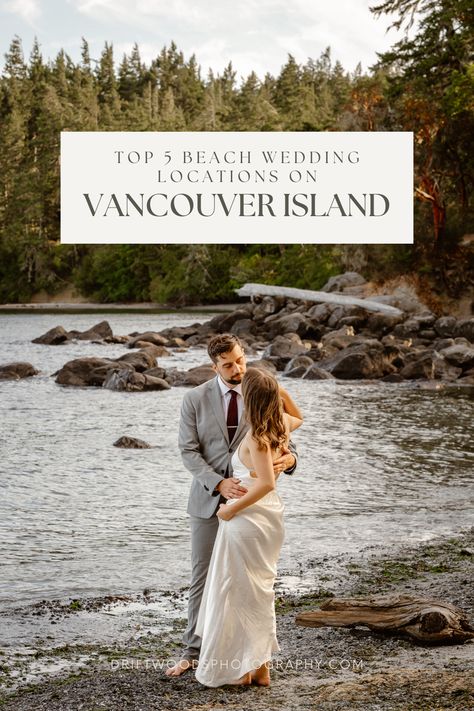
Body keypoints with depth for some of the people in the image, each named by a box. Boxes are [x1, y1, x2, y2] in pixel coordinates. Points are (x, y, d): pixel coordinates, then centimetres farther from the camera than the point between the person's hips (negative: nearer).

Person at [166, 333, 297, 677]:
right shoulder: (195, 399, -4)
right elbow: (189, 451, -8)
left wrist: (289, 458, -29)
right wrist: (219, 482, -23)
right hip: (208, 500, 0)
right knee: (202, 577, 7)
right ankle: (194, 650, 18)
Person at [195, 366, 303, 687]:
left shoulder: (256, 437, -21)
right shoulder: (282, 425, 1)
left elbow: (266, 482, -30)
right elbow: (298, 417, 27)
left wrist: (232, 508, -21)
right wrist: (278, 388, 14)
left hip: (247, 517, -8)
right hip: (271, 515, 8)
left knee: (236, 591, 4)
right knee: (260, 590, 17)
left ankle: (237, 668, 10)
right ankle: (260, 665, 22)